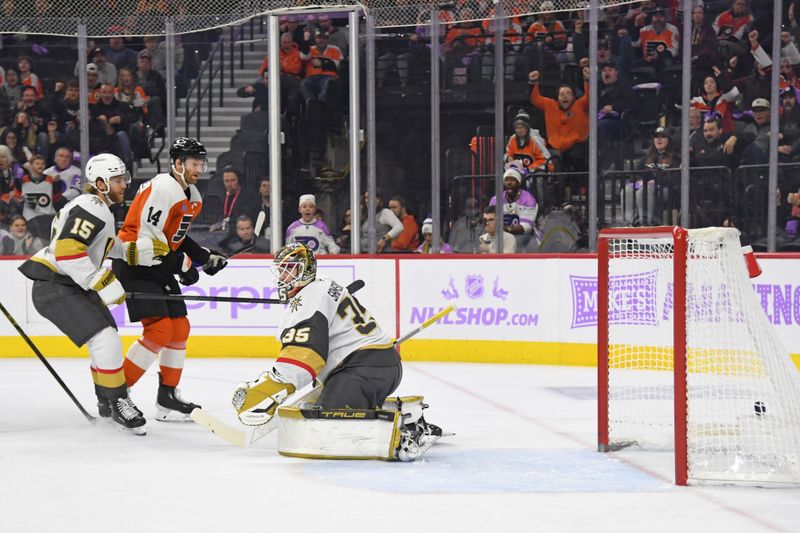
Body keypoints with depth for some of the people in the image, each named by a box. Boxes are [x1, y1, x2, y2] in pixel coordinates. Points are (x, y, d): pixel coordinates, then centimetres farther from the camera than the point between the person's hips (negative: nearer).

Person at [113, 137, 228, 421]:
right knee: (160, 328, -17)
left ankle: (168, 396, 18)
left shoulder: (192, 196, 12)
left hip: (158, 265, 10)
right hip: (135, 262, -10)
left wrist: (203, 256, 10)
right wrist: (181, 265, -20)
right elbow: (147, 236, -25)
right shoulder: (163, 189, -20)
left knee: (180, 327, 8)